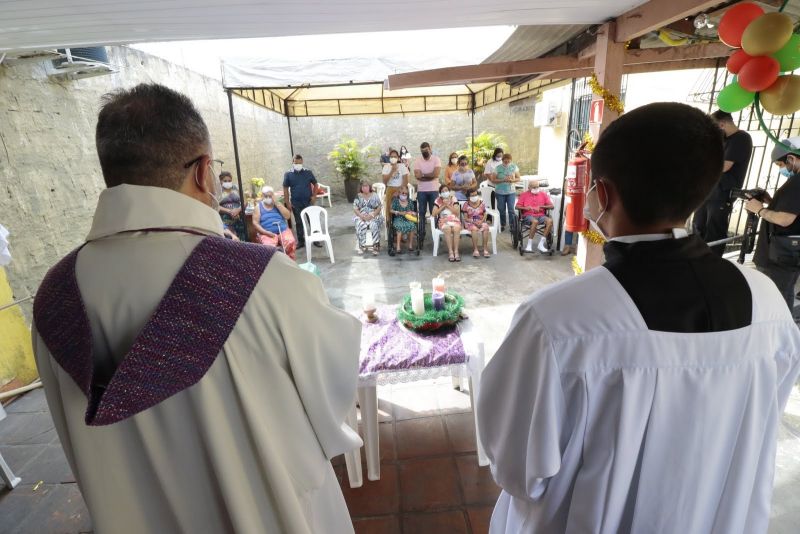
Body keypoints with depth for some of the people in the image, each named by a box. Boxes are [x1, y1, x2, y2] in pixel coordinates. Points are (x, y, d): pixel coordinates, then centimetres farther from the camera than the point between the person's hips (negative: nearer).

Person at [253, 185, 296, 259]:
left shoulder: (278, 204, 16)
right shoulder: (258, 207, 10)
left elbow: (288, 216, 1)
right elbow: (255, 223, 2)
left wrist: (276, 203, -3)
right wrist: (266, 232, -14)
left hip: (283, 230, 2)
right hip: (267, 233, -2)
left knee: (291, 242, -29)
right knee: (269, 247, -34)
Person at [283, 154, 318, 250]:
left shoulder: (308, 172, 1)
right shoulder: (288, 174, -1)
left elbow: (315, 184, 8)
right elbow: (285, 189, 0)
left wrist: (314, 196, -4)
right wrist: (287, 202, -5)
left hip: (309, 202, 0)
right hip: (296, 203, 0)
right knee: (298, 223, 9)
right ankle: (301, 241, 18)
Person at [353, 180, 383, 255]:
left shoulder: (374, 195, 6)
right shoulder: (358, 196, 9)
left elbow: (379, 208, 0)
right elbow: (355, 208, 3)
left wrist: (372, 215, -16)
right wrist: (361, 216, -15)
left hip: (373, 216, -1)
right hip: (361, 217, 1)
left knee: (374, 225, -34)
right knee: (360, 225, -32)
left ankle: (376, 246, -27)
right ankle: (362, 246, -21)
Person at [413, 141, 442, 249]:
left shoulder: (436, 159, 0)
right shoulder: (417, 161, 4)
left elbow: (436, 174, -15)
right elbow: (417, 176, -10)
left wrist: (423, 174, -9)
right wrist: (430, 175, -12)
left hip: (433, 190, -1)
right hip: (421, 191, 1)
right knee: (421, 213, 5)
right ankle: (420, 235, 11)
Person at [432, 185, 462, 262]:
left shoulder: (453, 199, 10)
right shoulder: (438, 201, 9)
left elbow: (457, 212, -2)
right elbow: (433, 214, -3)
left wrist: (448, 205, -7)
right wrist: (443, 206, -5)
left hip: (454, 220, 1)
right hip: (443, 221, -1)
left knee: (456, 229, -34)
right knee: (447, 229, -35)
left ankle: (456, 251, -31)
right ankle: (450, 252, -33)